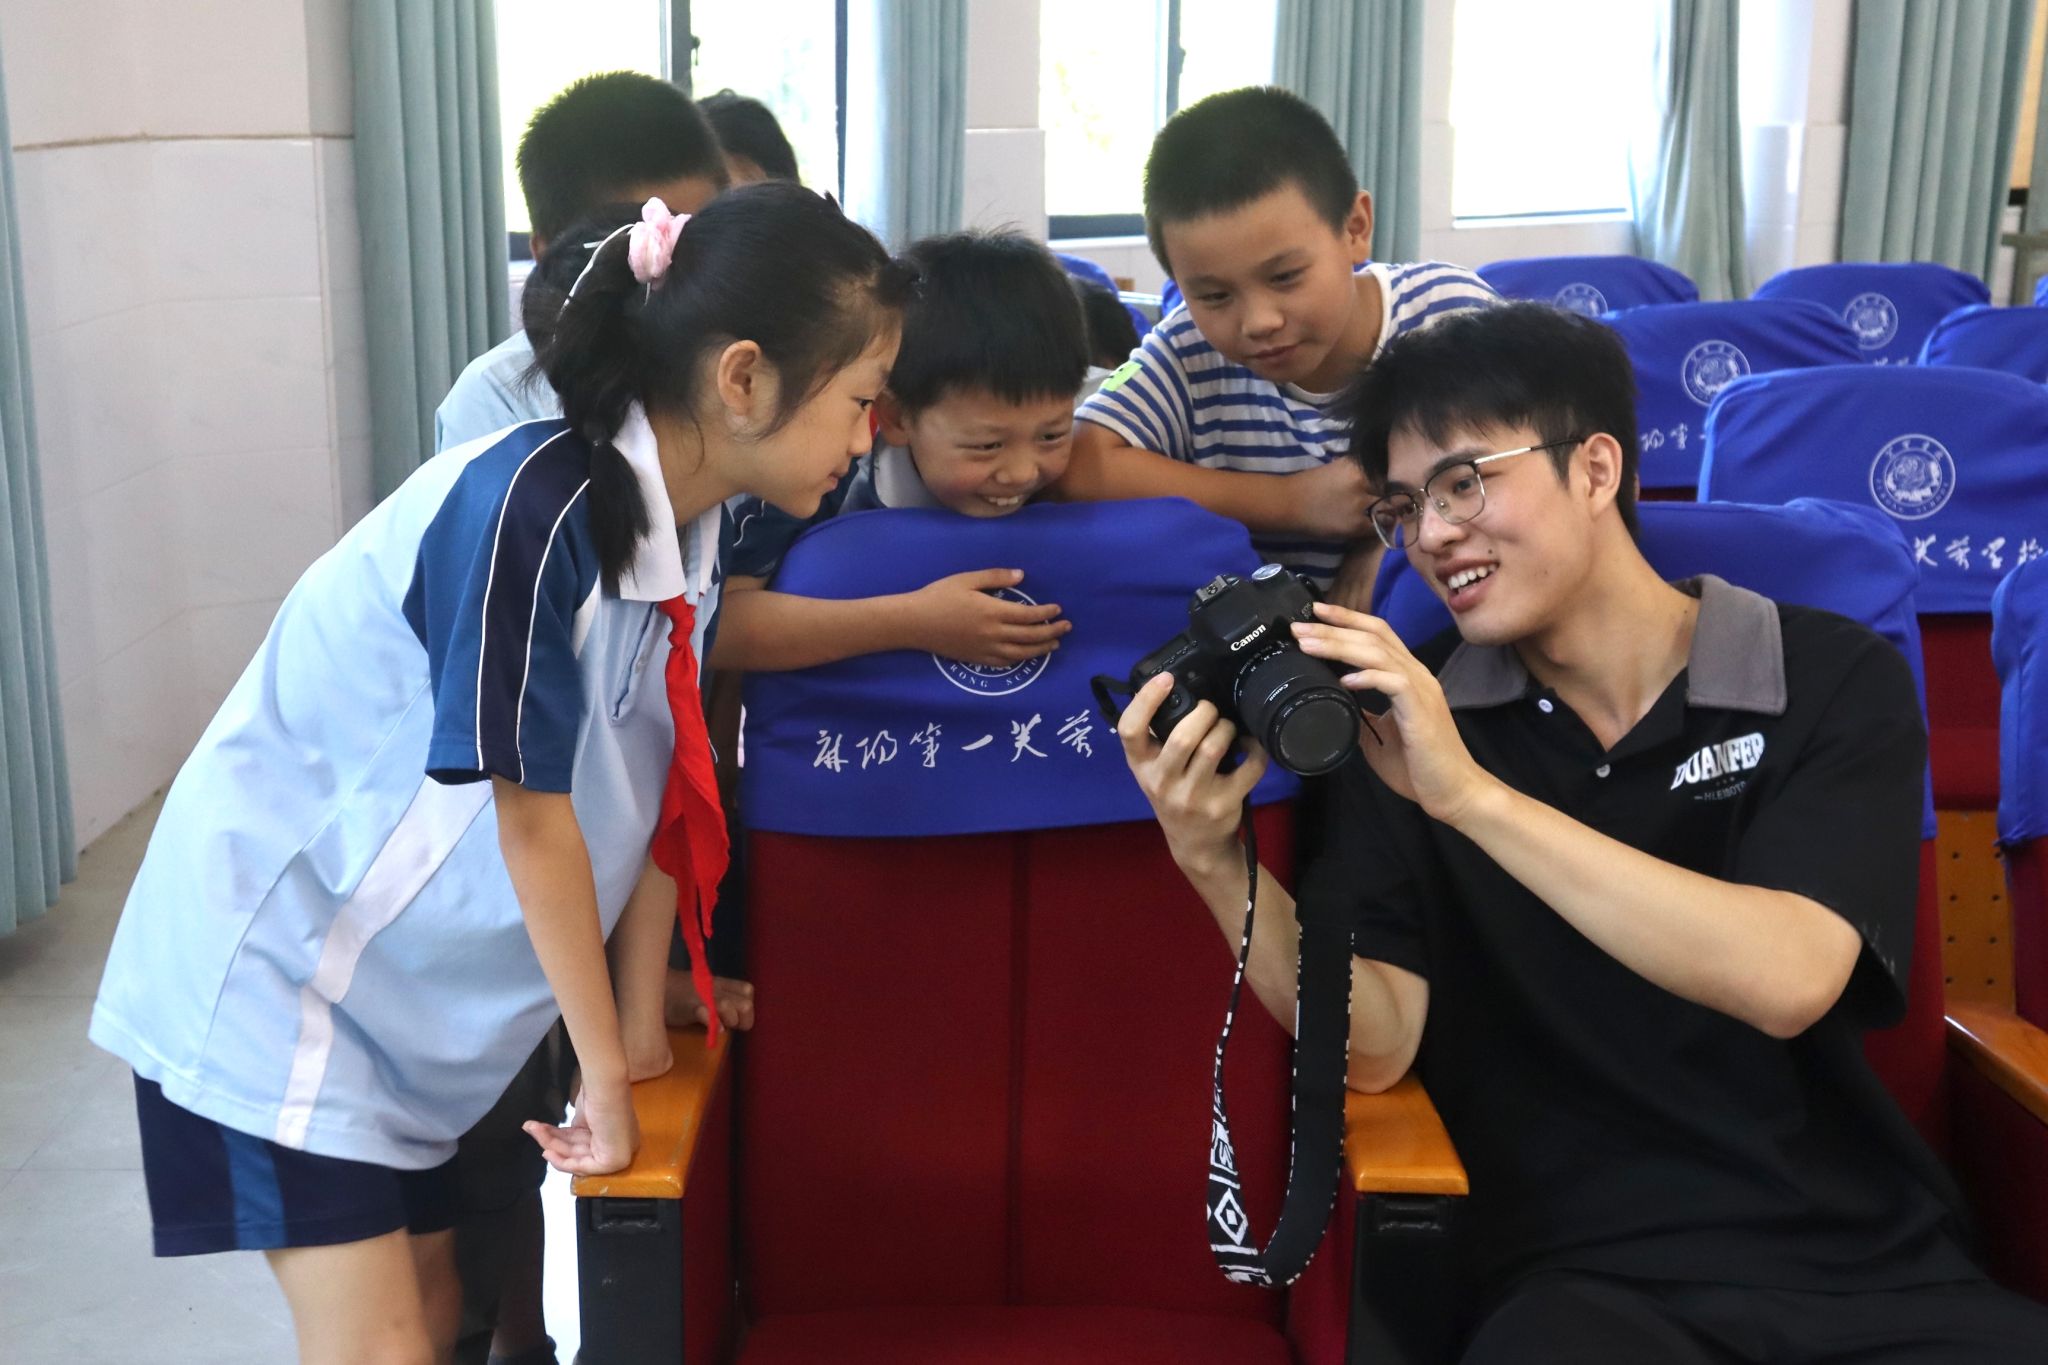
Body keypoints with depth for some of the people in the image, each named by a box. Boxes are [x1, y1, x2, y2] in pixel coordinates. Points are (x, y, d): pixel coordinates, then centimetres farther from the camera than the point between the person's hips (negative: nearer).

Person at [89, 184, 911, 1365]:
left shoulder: (693, 530, -5)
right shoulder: (530, 509, -29)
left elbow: (655, 788, 1)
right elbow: (533, 814, -23)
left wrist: (638, 1032, 4)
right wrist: (607, 1080, -13)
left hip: (409, 974, 7)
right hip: (277, 950, -7)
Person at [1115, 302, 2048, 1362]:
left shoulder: (1834, 679, -2)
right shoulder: (1404, 713, 3)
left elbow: (1786, 980, -18)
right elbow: (1374, 1045, -4)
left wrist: (1473, 795, -23)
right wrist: (1218, 863, -20)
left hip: (1874, 1272, 1)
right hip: (1592, 1275, -1)